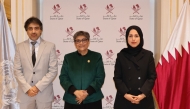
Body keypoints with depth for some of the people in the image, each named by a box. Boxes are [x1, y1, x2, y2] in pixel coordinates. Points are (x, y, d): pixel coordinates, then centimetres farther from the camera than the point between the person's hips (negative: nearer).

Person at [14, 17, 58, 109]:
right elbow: (17, 70, 1)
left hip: (44, 93, -1)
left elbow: (53, 70, -5)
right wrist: (27, 88, -9)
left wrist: (38, 87, -12)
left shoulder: (50, 46, -1)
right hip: (25, 93, 1)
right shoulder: (20, 47, 4)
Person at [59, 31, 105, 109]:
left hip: (93, 100, 0)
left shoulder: (97, 57, 5)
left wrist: (87, 92, -15)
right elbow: (63, 77, 0)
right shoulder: (68, 57, 8)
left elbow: (100, 77, -2)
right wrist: (75, 91, -15)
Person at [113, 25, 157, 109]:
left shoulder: (148, 55, 3)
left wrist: (143, 94, -12)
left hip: (144, 99, 0)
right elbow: (117, 78, 1)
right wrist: (125, 94, -12)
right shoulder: (121, 55, 3)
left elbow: (152, 76, 0)